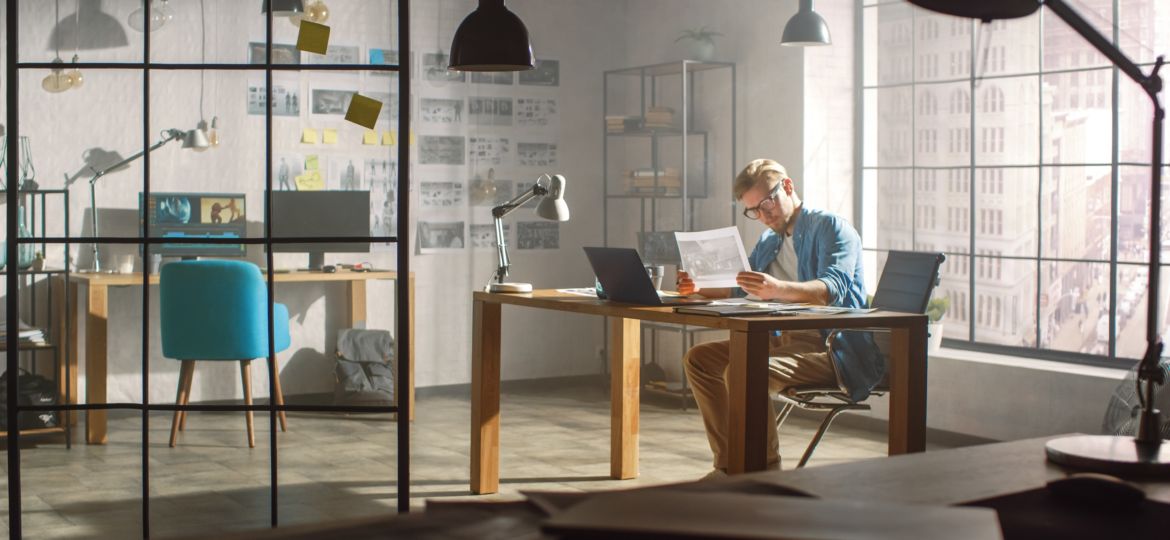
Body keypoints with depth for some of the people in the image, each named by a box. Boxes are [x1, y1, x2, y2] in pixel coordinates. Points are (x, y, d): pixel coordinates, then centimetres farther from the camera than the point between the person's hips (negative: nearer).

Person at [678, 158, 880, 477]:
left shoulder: (831, 227, -5)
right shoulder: (768, 242, 22)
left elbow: (833, 289, -22)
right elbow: (739, 289, 31)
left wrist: (778, 289, -41)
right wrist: (700, 288, 9)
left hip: (830, 347, -9)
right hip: (781, 340, 9)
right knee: (699, 359, -1)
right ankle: (729, 466, -3)